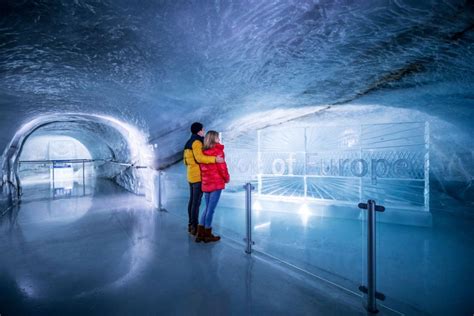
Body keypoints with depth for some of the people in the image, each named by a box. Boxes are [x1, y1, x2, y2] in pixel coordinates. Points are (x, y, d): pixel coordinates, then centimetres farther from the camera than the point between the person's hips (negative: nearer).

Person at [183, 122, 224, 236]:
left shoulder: (189, 143, 16)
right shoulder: (197, 142, -14)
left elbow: (185, 160, 18)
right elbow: (199, 158, -29)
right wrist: (214, 159, -33)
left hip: (191, 175, 10)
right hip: (198, 176, -10)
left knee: (192, 200, 13)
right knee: (197, 202, -5)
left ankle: (190, 225, 22)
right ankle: (194, 227, 1)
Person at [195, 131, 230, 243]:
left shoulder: (203, 151, 8)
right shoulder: (218, 150, -10)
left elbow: (202, 167, 12)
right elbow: (222, 167, -12)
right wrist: (227, 178, 2)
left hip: (206, 183, 7)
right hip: (216, 183, -7)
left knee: (207, 208, 17)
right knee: (211, 209, 1)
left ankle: (200, 233, 19)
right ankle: (207, 235, 12)